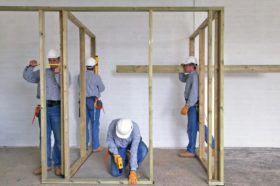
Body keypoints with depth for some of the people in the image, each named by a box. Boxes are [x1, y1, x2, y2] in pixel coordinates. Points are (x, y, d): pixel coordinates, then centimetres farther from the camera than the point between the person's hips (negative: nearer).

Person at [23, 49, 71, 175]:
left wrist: (57, 74, -20)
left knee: (59, 137, 0)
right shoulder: (42, 73, 16)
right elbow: (27, 77, 17)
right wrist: (31, 66, 2)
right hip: (43, 108, 4)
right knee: (44, 137, 9)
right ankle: (46, 164, 19)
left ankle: (58, 164, 13)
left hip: (57, 108, -4)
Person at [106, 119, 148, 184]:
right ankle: (125, 159, 19)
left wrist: (133, 172, -41)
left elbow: (134, 151, -40)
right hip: (118, 146, 1)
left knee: (143, 150, -37)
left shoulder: (135, 129, -39)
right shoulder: (113, 124, -34)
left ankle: (133, 170, -9)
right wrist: (115, 154, -29)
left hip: (132, 143, -1)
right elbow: (109, 139, -16)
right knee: (116, 173, -13)